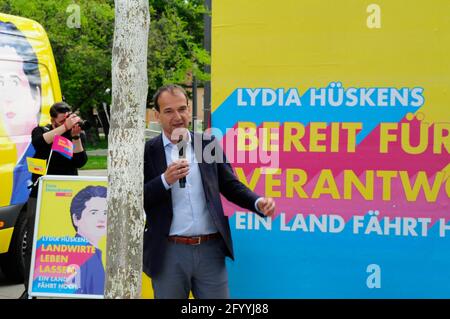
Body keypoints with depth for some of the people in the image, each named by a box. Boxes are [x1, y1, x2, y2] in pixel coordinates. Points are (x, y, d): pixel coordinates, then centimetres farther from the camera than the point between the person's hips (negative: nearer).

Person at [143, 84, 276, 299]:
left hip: (210, 249, 2)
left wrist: (258, 202, -10)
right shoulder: (147, 152, 0)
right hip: (169, 252, -2)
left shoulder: (210, 146, 7)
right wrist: (165, 180, -19)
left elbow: (230, 185, 9)